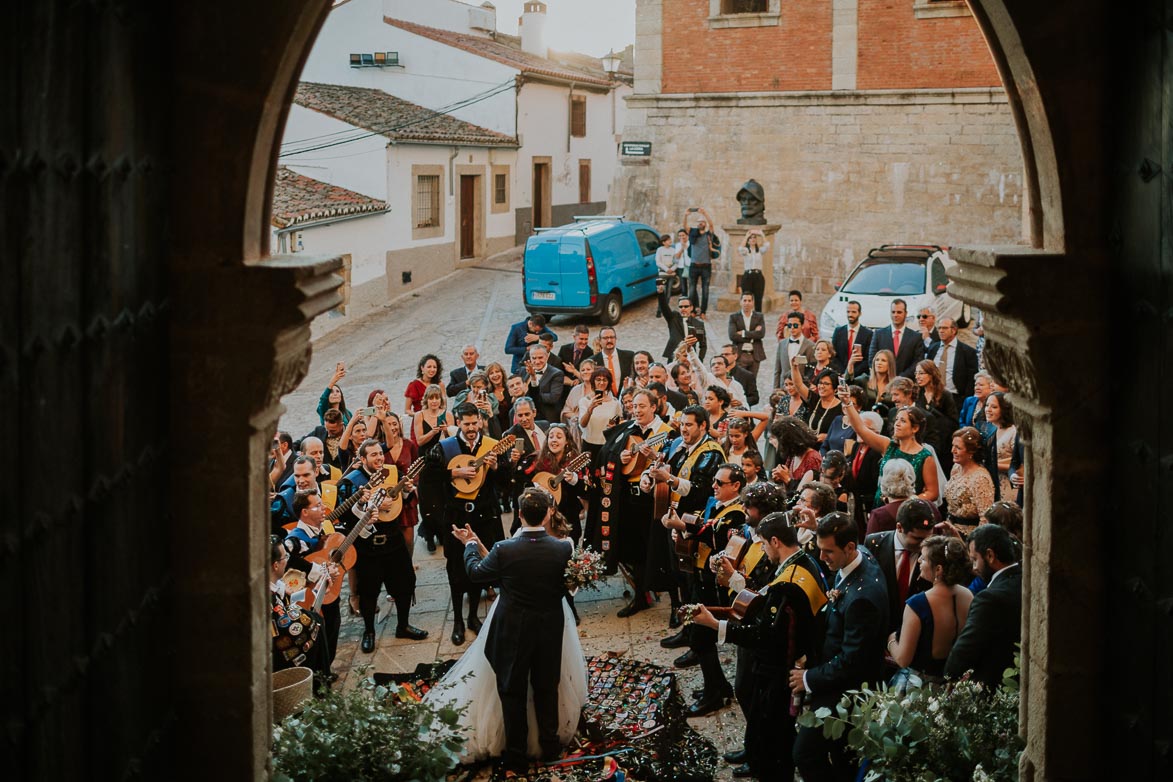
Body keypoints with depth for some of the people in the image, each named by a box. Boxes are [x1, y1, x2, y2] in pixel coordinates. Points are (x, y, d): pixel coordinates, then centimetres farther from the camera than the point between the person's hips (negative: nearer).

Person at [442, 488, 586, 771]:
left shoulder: (504, 550, -22)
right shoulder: (563, 549, -19)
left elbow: (475, 572, -4)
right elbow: (566, 586, -1)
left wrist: (470, 544, 14)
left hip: (513, 630, -2)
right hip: (550, 629, 2)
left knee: (512, 690, 14)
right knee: (546, 687, 22)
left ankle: (516, 755, 24)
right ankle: (550, 744, 37)